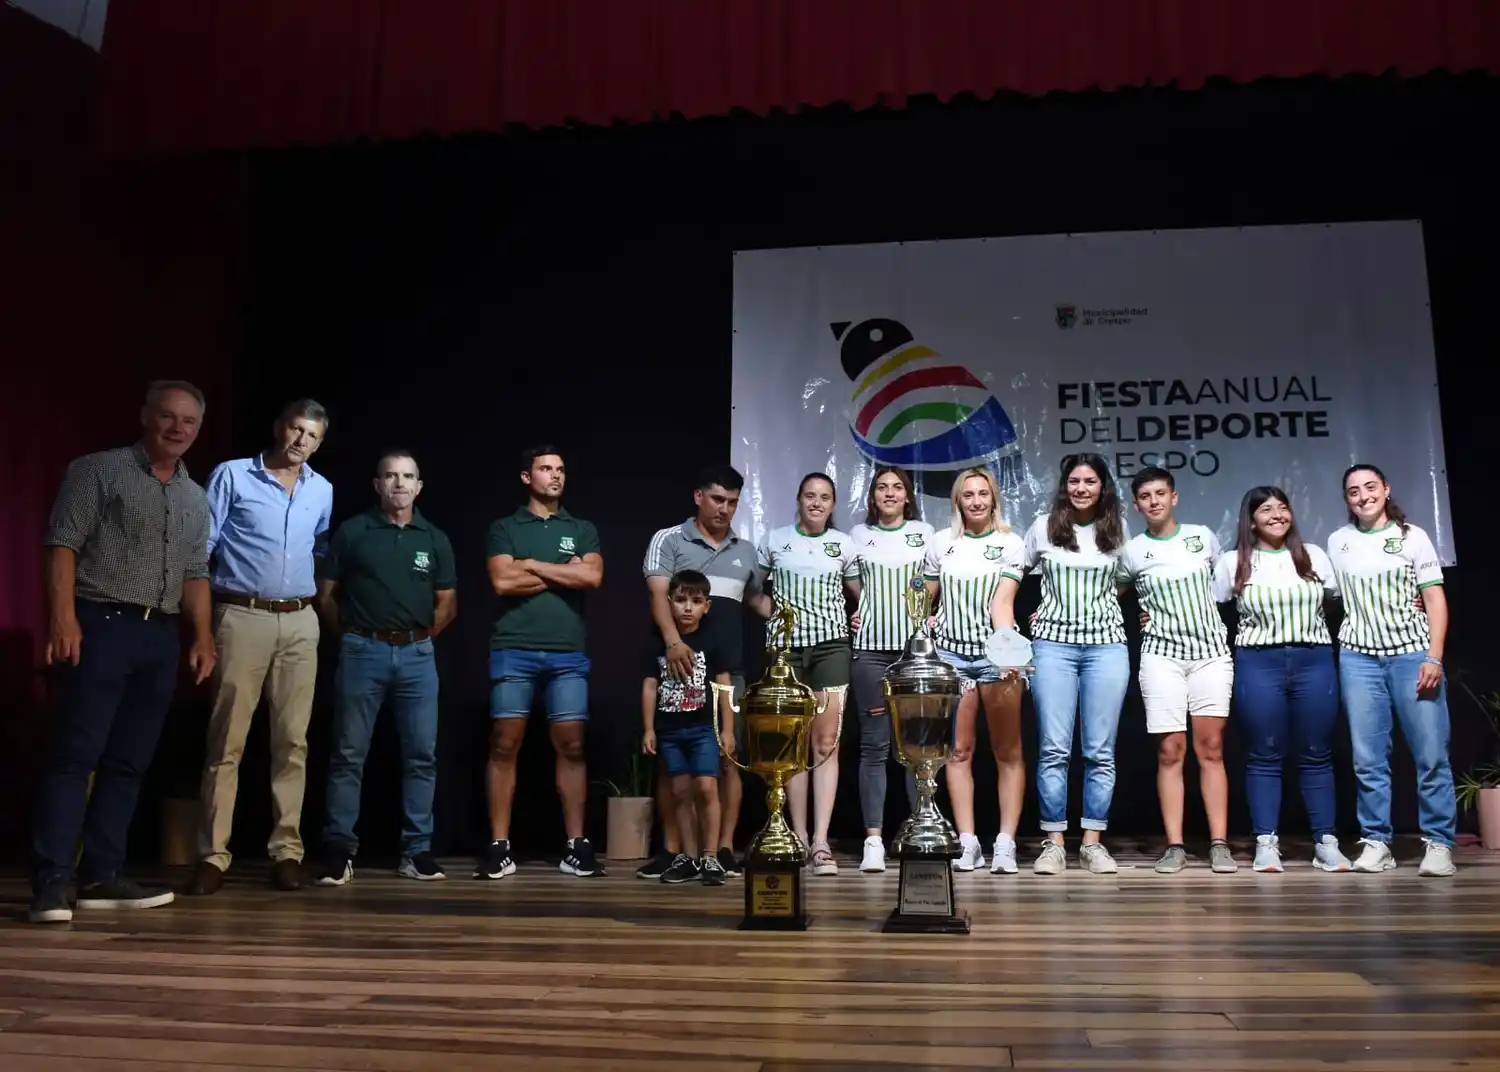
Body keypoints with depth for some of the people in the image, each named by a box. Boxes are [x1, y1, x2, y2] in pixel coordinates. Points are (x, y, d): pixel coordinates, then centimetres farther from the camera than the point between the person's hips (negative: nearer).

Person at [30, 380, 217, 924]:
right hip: (102, 625, -6)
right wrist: (63, 615, -19)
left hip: (162, 637, 6)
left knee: (128, 762, 7)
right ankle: (51, 882, -7)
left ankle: (102, 877, 13)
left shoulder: (196, 499, 18)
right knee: (76, 754, -9)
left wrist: (203, 636, 9)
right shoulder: (98, 470, 1)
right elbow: (63, 544, -7)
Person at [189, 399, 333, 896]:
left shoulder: (322, 490, 13)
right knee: (226, 739, -3)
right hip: (242, 617, -4)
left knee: (292, 739, 3)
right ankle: (213, 854, 1)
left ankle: (286, 849, 9)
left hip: (300, 622, 4)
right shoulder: (231, 476, 1)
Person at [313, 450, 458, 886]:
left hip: (416, 654, 2)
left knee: (421, 754, 2)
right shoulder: (352, 532, 3)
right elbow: (326, 595, 6)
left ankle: (417, 850, 10)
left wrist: (418, 637, 7)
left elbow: (447, 604, 13)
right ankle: (338, 850, 5)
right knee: (349, 754, 0)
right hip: (362, 651, -2)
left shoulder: (435, 540, 10)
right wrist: (352, 637, 4)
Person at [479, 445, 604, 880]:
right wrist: (563, 574, -1)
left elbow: (593, 576, -3)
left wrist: (532, 565, -3)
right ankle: (499, 848, 2)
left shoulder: (582, 529, 15)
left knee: (571, 746, -1)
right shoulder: (505, 528, 10)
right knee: (504, 746, -3)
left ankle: (576, 847, 4)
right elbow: (503, 582, -6)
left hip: (568, 653, 1)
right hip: (513, 650, -1)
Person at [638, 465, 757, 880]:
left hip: (728, 669, 3)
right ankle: (671, 850, 7)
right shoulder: (668, 540, 2)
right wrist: (673, 641, -28)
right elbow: (658, 595, -12)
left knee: (727, 757, 1)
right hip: (679, 663, -3)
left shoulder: (746, 550, 16)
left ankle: (725, 850, 7)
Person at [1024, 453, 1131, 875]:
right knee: (1054, 749, -3)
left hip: (1106, 644, 1)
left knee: (1100, 751, 2)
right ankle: (1053, 844, 4)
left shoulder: (1117, 529, 7)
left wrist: (1098, 601, 8)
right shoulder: (1043, 527, 4)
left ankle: (1093, 843, 11)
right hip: (1054, 644, -1)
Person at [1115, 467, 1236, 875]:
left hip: (1211, 651, 1)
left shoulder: (1203, 536, 6)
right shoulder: (1132, 552, 2)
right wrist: (1143, 617, 3)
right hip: (1162, 655, -1)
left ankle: (1219, 844, 2)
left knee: (1210, 749, 0)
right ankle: (1174, 845, 1)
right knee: (1170, 752, -3)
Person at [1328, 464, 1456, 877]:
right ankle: (1376, 842, 6)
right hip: (1359, 658, 2)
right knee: (1368, 758, 0)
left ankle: (1439, 843, 2)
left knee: (1431, 754, -6)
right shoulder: (1337, 543, 10)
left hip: (1413, 654, -2)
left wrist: (1434, 658, -10)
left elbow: (1436, 600, -1)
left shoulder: (1412, 537, 4)